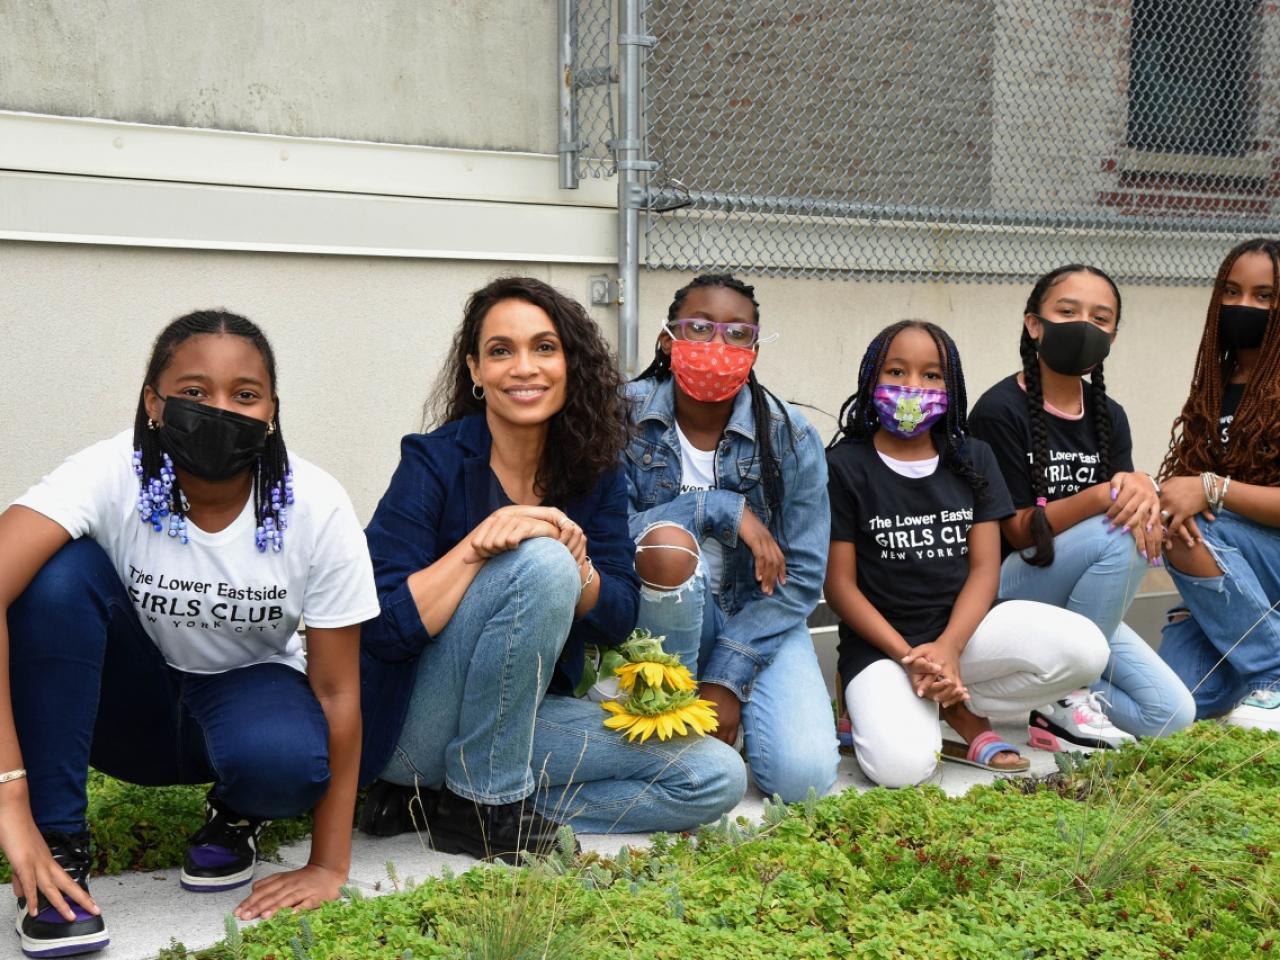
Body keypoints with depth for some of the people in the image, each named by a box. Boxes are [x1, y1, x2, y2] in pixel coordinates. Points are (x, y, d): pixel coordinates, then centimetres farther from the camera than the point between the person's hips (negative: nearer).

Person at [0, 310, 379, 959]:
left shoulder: (316, 507, -23)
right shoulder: (113, 475, -25)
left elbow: (336, 691, -16)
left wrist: (329, 866, -17)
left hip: (248, 693, 0)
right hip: (130, 703, 0)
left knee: (284, 760, -36)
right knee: (60, 571, -30)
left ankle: (234, 814, 4)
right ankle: (59, 847, -19)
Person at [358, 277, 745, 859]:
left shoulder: (595, 475, 2)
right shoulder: (435, 462, -12)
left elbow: (617, 623, -2)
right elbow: (383, 628, -20)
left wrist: (576, 562, -22)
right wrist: (478, 543, -28)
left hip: (525, 718, 6)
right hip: (412, 723, -6)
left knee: (717, 778, -9)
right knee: (539, 562, -30)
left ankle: (436, 803, -5)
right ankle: (482, 803, -14)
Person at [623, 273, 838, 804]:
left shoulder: (791, 439, -8)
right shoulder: (626, 417, -10)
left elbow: (801, 576, -10)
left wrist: (728, 676, -18)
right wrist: (722, 509, -27)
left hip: (758, 620, 1)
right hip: (659, 617, -1)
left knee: (804, 775, -22)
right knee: (668, 542, -35)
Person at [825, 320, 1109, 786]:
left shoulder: (973, 458, 9)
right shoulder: (844, 467, -2)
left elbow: (985, 567, 1)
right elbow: (840, 583, -5)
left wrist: (948, 647, -17)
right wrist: (907, 656, -17)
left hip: (965, 626, 4)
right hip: (882, 641, -4)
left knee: (1085, 648, -23)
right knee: (902, 765, -31)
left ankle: (961, 711, -3)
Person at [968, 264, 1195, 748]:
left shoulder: (1109, 416, 6)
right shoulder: (1000, 410, -14)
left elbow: (1128, 507, -2)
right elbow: (1019, 530, -16)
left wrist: (1141, 492, -27)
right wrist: (1103, 496, -31)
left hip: (1075, 600, 6)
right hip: (1005, 592, -6)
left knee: (1173, 713, -6)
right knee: (1118, 536, -31)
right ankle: (1062, 691, -15)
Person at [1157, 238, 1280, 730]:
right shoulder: (1211, 392, 12)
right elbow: (1182, 480, 9)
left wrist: (1211, 489, -26)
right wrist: (1171, 501, -15)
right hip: (1224, 588, 4)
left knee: (1196, 530, -32)